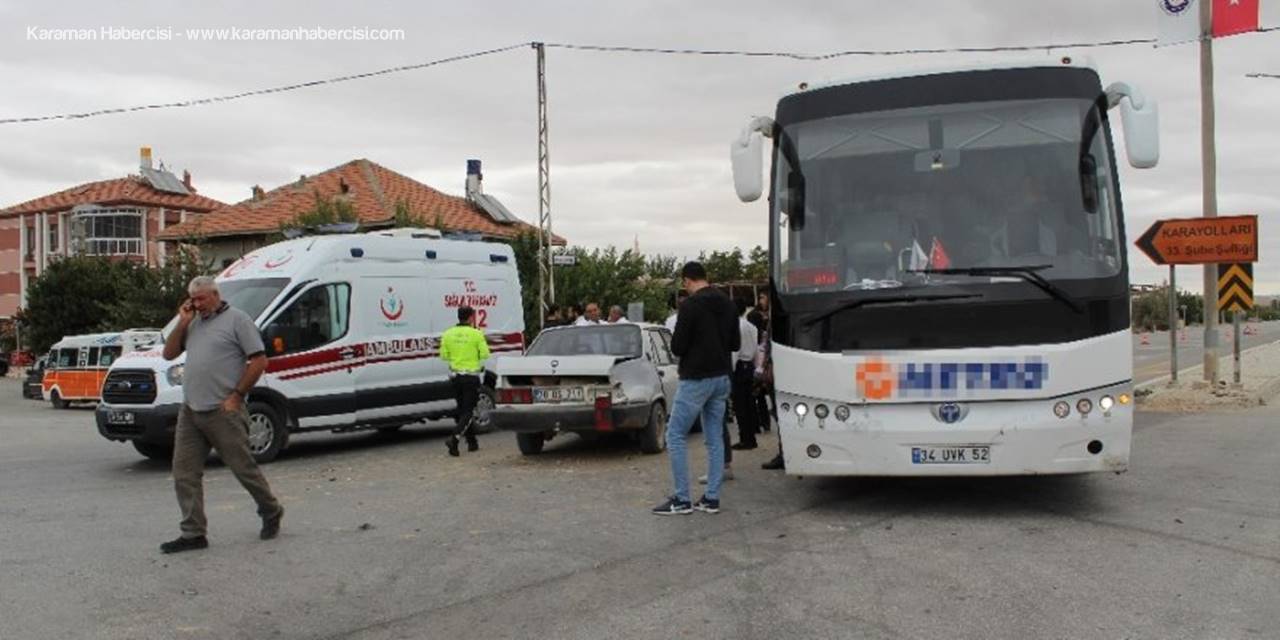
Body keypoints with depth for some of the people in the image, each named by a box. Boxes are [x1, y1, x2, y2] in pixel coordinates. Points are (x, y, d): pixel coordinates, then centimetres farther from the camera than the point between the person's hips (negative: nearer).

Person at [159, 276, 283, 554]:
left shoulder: (236, 319, -5)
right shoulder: (194, 322, 16)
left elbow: (259, 361, -9)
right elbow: (169, 353, 16)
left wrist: (236, 395, -13)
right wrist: (183, 322, 5)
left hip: (222, 412, -7)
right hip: (190, 411, 7)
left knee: (244, 467, 2)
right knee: (184, 473, 3)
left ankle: (271, 513, 22)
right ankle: (193, 533, 9)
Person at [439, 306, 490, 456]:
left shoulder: (448, 334, 1)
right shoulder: (476, 334, -10)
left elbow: (444, 356, 3)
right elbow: (485, 355, -9)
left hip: (455, 375, 5)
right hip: (471, 377, -4)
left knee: (462, 409, 16)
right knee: (468, 411, 0)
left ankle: (472, 442, 22)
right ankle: (454, 438, -20)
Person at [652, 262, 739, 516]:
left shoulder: (690, 305, -15)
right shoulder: (728, 304, 9)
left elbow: (677, 347, -15)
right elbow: (735, 344, 15)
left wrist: (681, 345, 6)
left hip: (695, 380, -8)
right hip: (721, 378, 8)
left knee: (675, 436, -1)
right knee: (715, 438, 11)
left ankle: (682, 500, -1)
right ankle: (711, 498, 12)